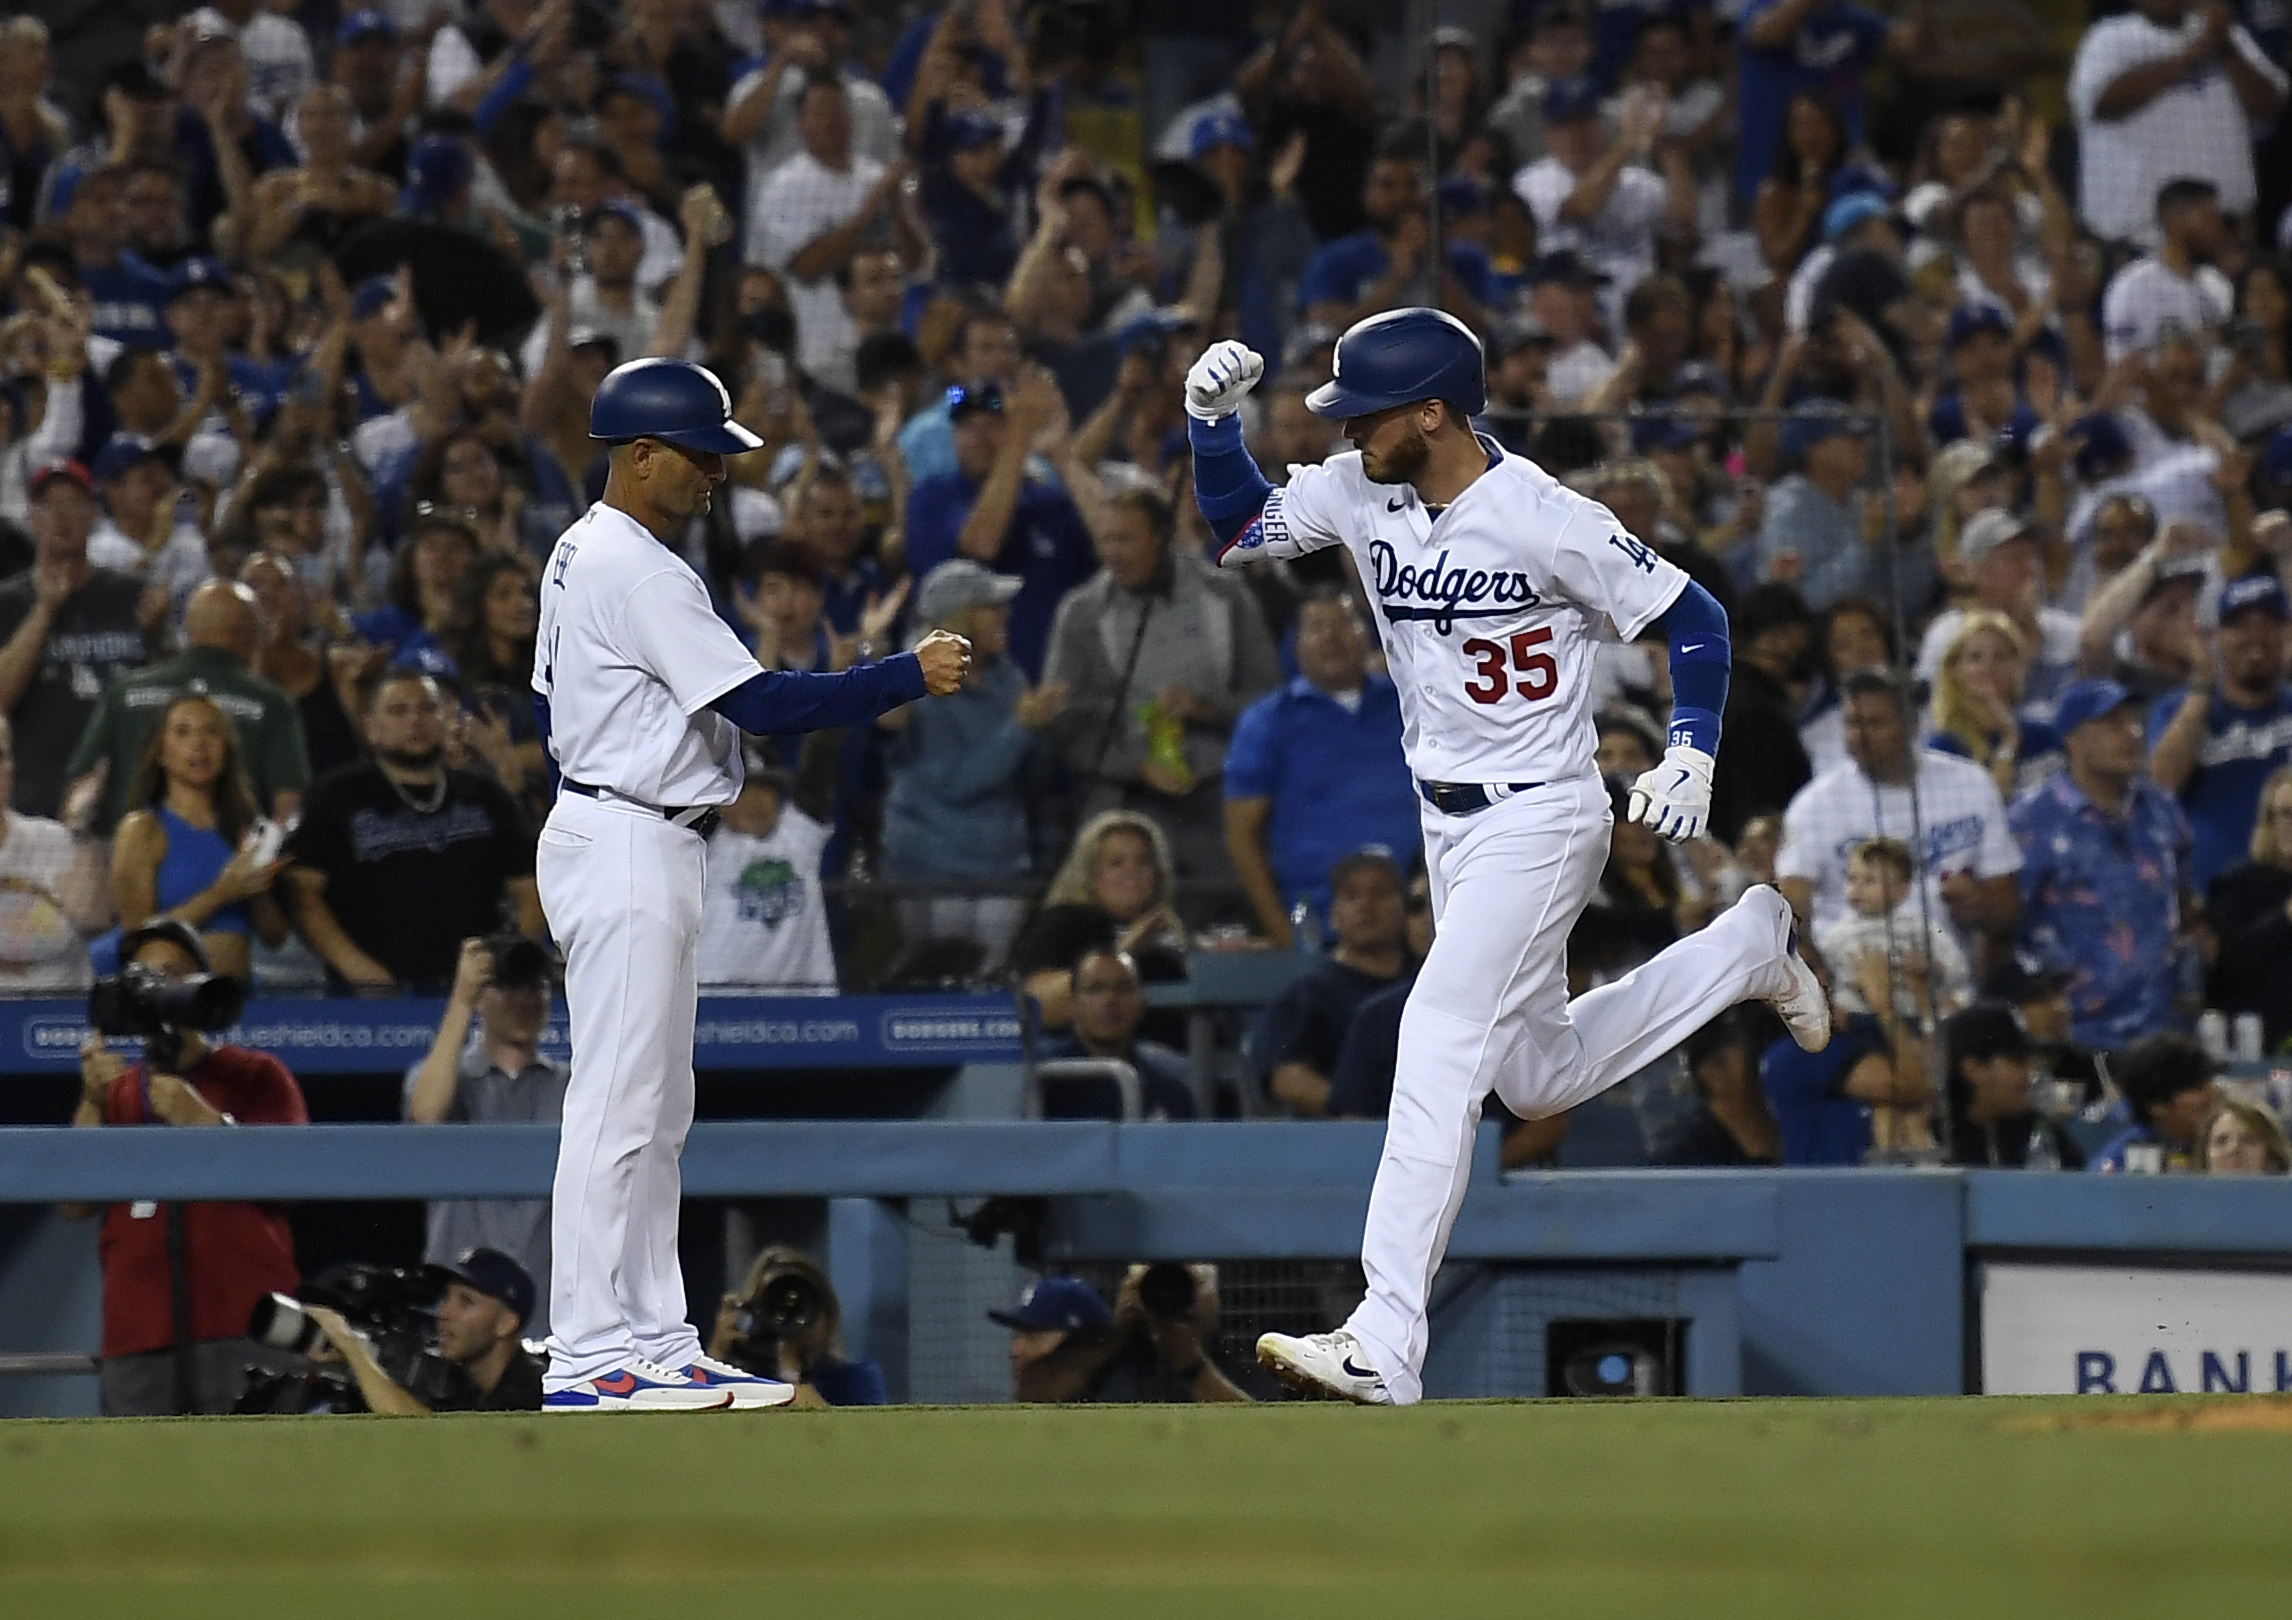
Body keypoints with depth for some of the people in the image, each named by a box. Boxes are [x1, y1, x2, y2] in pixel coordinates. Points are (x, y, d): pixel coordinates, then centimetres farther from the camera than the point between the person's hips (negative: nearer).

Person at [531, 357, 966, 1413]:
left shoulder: (579, 554, 15)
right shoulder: (638, 573, -17)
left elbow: (547, 707, 22)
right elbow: (762, 703, -22)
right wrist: (909, 676, -19)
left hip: (637, 850, 11)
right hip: (628, 848, -11)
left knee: (657, 1114, 12)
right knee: (617, 1108, -10)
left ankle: (656, 1346, 14)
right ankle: (586, 1359, -11)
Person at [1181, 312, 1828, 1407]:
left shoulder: (1542, 517, -20)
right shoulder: (1360, 494, -2)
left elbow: (1691, 617, -12)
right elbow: (1238, 527, 10)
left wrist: (1689, 754, -24)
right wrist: (1213, 419, -8)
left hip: (1539, 823, -8)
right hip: (1447, 824, 8)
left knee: (1440, 1039, -21)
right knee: (1537, 1082, 19)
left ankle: (1385, 1345, -26)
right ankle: (1745, 948, 41)